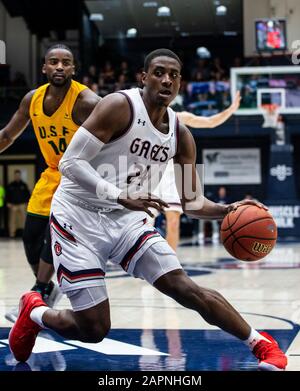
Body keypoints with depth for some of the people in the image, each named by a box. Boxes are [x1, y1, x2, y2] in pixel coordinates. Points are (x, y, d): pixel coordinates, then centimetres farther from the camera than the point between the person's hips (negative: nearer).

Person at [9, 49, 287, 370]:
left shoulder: (179, 135, 3)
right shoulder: (120, 106, -17)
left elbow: (192, 203, 6)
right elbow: (70, 162, -21)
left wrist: (228, 210, -15)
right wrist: (121, 196, -33)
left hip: (126, 219, 5)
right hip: (79, 217, -5)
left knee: (188, 289, -7)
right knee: (93, 330, -7)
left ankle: (261, 344, 7)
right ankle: (34, 312, 24)